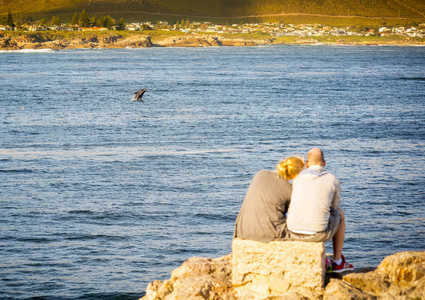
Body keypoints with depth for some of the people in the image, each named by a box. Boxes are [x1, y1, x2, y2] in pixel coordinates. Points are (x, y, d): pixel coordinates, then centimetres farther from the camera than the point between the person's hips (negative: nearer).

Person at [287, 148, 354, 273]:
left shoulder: (297, 179, 11)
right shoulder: (333, 181, 3)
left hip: (294, 233, 3)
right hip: (318, 233, -3)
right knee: (340, 213, 30)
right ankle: (337, 262, 36)